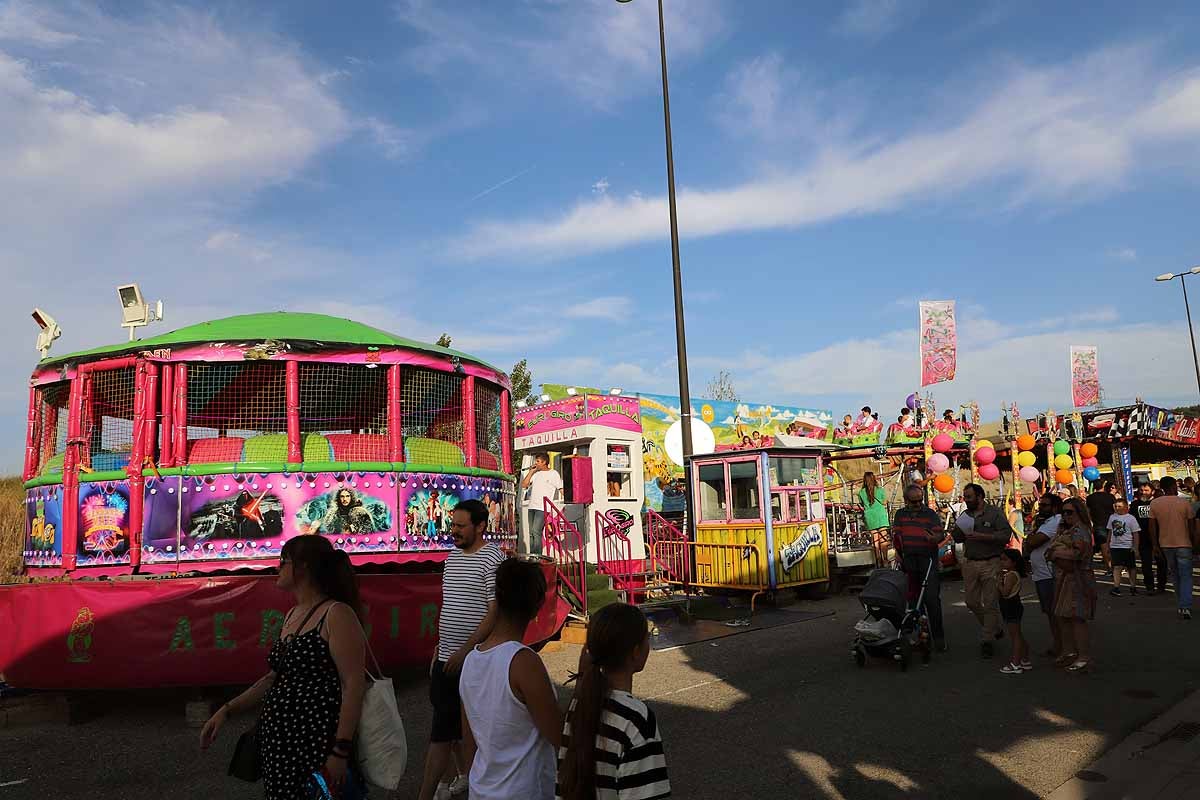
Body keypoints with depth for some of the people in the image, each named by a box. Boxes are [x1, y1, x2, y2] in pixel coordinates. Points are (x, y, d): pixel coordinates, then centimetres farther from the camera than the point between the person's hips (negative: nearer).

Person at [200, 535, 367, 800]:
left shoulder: (336, 614, -15)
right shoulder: (292, 615, 12)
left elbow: (354, 685, -19)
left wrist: (340, 752, -21)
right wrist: (227, 710, 13)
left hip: (314, 741, -8)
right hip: (277, 738, 8)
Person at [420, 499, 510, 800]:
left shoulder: (493, 558, -13)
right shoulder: (452, 556, 12)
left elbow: (495, 613, -18)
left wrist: (464, 651, -19)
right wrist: (439, 649, 18)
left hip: (473, 661, -7)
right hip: (447, 660, 8)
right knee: (452, 727, 14)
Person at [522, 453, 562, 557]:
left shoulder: (553, 473, 3)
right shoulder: (536, 473, 19)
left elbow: (561, 489, 0)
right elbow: (524, 485, 13)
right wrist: (531, 471, 9)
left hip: (543, 508, -6)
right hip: (531, 506, 6)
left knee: (536, 531, -17)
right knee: (531, 533, 4)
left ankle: (537, 556, -15)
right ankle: (532, 556, 7)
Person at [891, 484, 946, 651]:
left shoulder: (930, 514, 4)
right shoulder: (900, 514, 13)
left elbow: (940, 533, -4)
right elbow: (896, 535, 13)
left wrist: (935, 538, -27)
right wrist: (899, 553, 3)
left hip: (928, 559, -3)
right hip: (908, 561, 3)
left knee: (932, 598, -9)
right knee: (913, 597, 9)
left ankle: (938, 637, -2)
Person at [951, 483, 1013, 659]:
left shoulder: (995, 513, -4)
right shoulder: (965, 515, 12)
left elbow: (1006, 535, -13)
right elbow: (957, 539, 17)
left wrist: (982, 536, -20)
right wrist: (958, 530, -6)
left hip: (990, 564, -5)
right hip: (970, 564, 6)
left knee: (990, 604, -3)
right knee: (972, 602, 8)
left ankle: (987, 641, 5)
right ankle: (994, 628, 30)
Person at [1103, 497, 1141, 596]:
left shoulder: (1131, 518, -5)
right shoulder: (1112, 517, 8)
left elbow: (1135, 534, -4)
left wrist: (1135, 547, -10)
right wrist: (1107, 545, 16)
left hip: (1127, 547, -3)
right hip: (1115, 546, 3)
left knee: (1130, 568, 9)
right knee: (1117, 567, -4)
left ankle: (1133, 586, 21)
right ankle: (1116, 587, -7)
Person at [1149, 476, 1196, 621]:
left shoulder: (1154, 503, -3)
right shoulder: (1184, 503, -9)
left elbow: (1152, 527, -2)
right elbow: (1192, 525, -4)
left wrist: (1155, 545, 7)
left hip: (1166, 545, 3)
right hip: (1184, 544, -2)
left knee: (1175, 575, 16)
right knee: (1185, 577, 2)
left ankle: (1183, 605, 21)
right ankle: (1185, 607, -7)